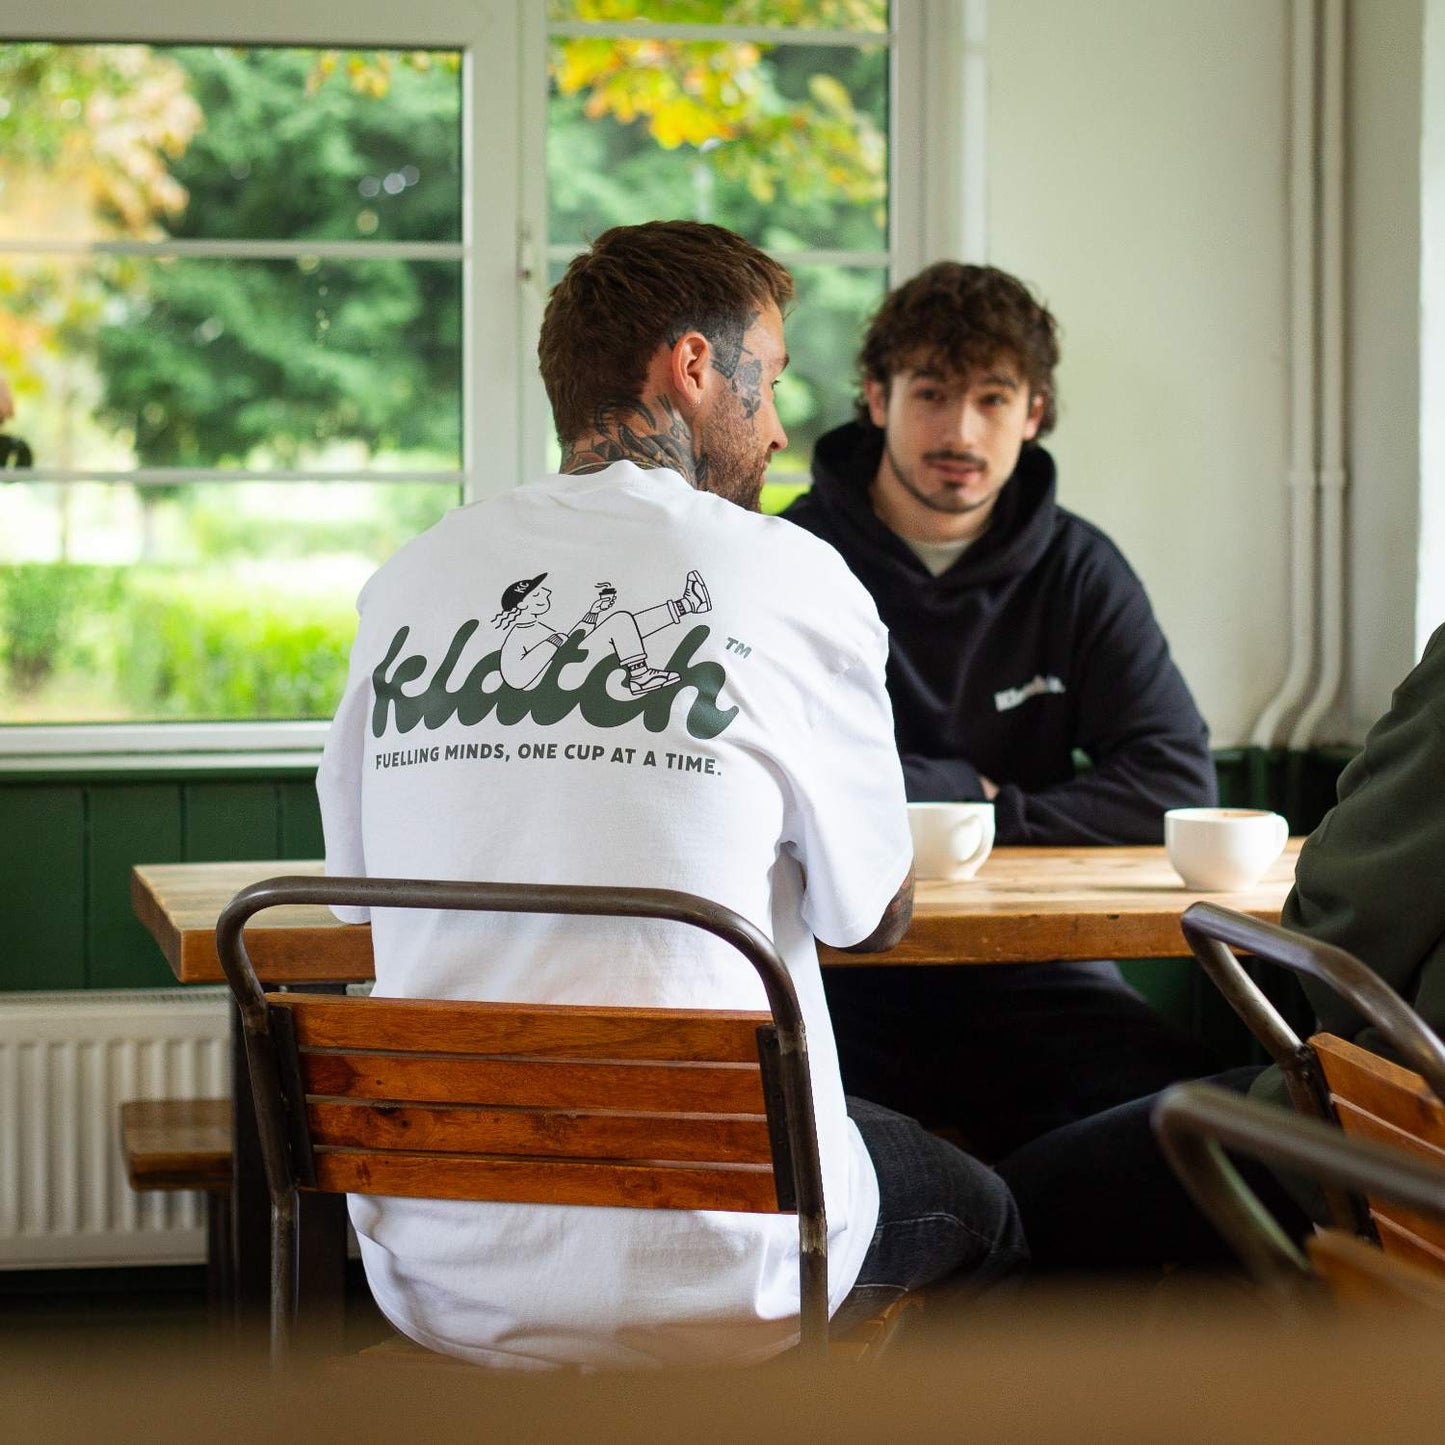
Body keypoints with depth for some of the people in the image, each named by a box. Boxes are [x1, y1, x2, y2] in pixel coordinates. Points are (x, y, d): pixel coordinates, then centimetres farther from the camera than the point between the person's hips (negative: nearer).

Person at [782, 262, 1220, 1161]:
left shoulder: (1080, 572, 8)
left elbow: (1175, 784, -2)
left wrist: (992, 821, -9)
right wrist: (965, 788, -5)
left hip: (1026, 971, 2)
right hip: (835, 964, -2)